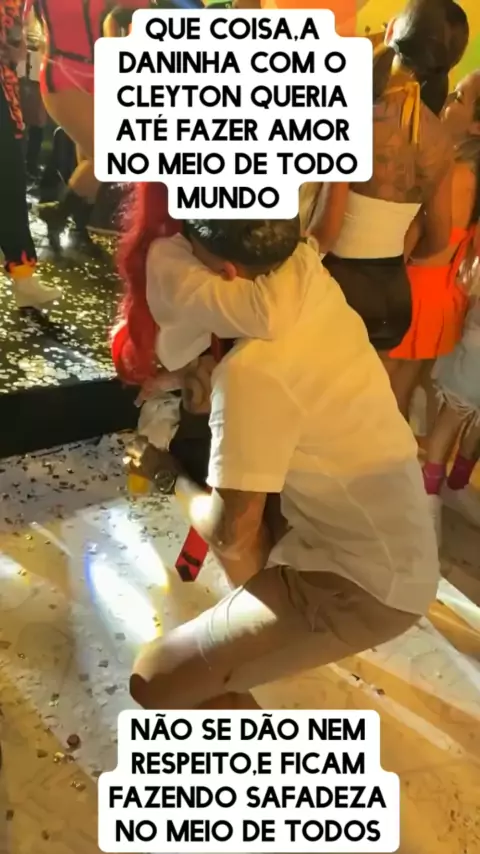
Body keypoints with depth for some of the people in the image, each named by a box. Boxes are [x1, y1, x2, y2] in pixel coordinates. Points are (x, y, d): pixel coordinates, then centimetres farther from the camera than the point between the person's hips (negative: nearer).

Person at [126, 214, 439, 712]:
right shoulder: (308, 271, -5)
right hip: (394, 541, 8)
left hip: (364, 582, -8)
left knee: (155, 681, -6)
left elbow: (231, 532, -20)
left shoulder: (251, 372, -27)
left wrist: (176, 480, 1)